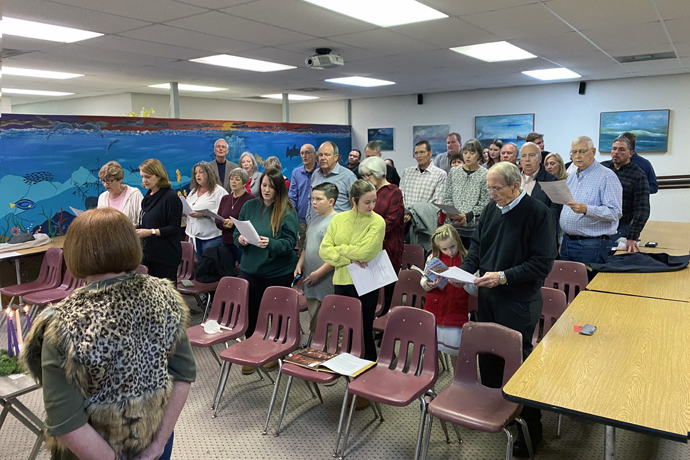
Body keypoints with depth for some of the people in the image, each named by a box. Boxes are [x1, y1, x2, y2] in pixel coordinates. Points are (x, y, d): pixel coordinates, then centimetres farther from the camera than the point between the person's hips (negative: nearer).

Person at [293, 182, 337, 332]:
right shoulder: (314, 220, 13)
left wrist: (319, 273, -18)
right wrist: (299, 264, 11)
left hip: (327, 284, -8)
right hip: (310, 281, 8)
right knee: (313, 322, 20)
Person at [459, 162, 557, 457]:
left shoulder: (537, 213, -12)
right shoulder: (491, 210, 7)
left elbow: (542, 263, -16)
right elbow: (477, 247, 15)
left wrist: (504, 277, -22)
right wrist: (463, 271, -2)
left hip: (519, 302, -6)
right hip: (488, 297, 6)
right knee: (487, 355, 14)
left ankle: (531, 428, 19)